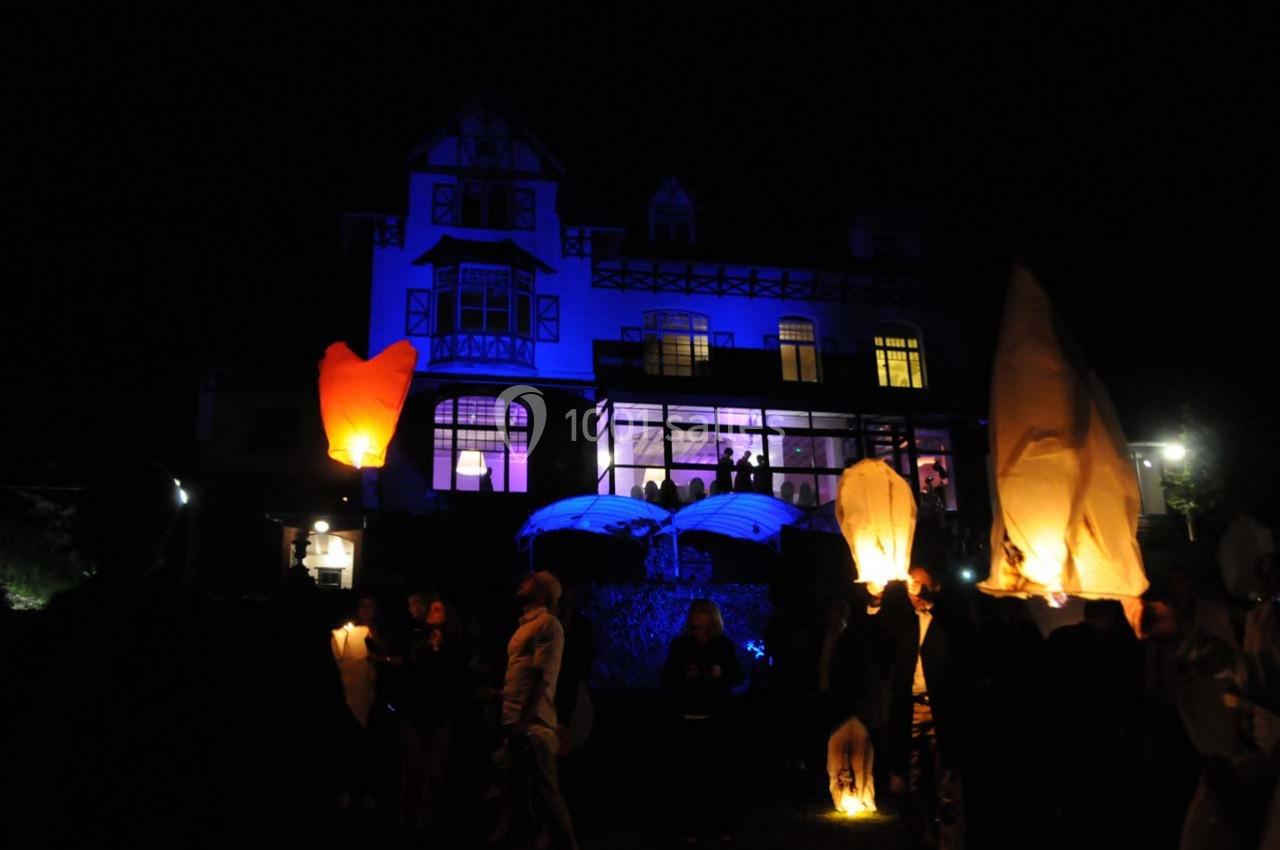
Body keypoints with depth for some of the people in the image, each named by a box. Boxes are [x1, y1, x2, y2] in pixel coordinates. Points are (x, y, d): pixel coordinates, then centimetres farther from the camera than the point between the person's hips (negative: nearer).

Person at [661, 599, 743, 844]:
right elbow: (667, 679, -2)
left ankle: (719, 824, 15)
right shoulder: (680, 645, -3)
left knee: (715, 770, 4)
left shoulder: (724, 644, -2)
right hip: (689, 717, 0)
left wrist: (722, 673, -16)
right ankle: (691, 826, 7)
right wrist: (684, 675, -21)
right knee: (690, 772, -1)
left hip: (717, 716, 1)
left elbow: (738, 675, 4)